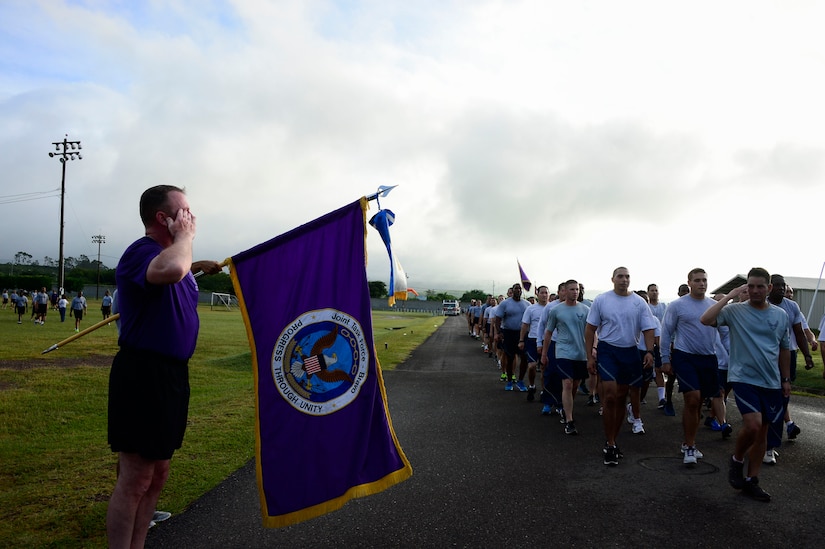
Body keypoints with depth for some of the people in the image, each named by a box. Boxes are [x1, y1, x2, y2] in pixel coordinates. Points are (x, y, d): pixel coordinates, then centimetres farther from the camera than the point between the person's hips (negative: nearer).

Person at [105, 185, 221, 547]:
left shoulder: (171, 255, 15)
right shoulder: (141, 251, -15)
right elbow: (170, 269, -39)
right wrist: (185, 235, -22)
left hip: (171, 373, 10)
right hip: (143, 375, -10)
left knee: (158, 474, 17)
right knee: (135, 479, -2)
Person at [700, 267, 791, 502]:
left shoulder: (781, 315, 5)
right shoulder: (735, 311, -7)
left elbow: (784, 349, 15)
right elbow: (705, 319, -24)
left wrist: (786, 379, 15)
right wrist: (730, 296, -20)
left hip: (771, 382, 5)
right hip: (744, 378, -5)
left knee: (762, 431, 10)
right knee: (753, 425, -20)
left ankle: (751, 481, 23)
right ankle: (737, 459, 10)